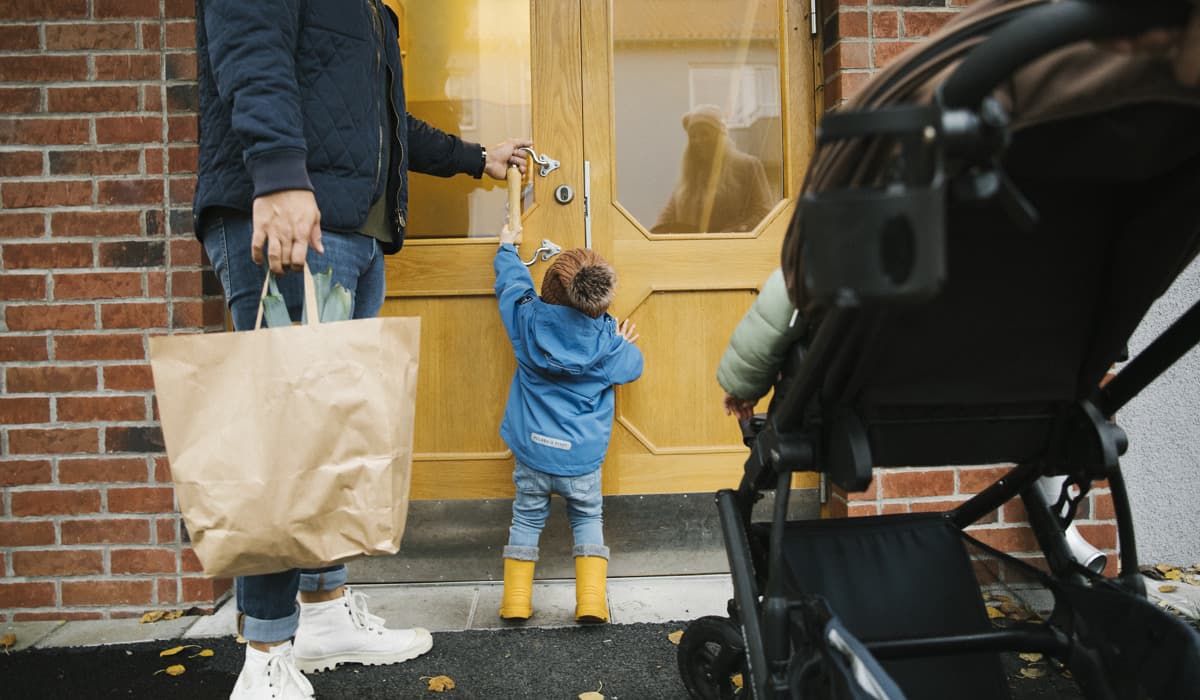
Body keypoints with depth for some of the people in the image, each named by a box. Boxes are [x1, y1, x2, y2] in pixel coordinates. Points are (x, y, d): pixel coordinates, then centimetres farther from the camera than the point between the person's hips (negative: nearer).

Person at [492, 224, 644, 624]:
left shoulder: (528, 319, -6)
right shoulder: (609, 342, -9)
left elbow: (512, 284, 13)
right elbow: (632, 368, 10)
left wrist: (507, 249, 30)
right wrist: (626, 346, 30)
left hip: (531, 448, 1)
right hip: (581, 455, -1)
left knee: (527, 517, 16)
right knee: (588, 518, 15)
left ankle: (516, 599, 15)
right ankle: (591, 601, 5)